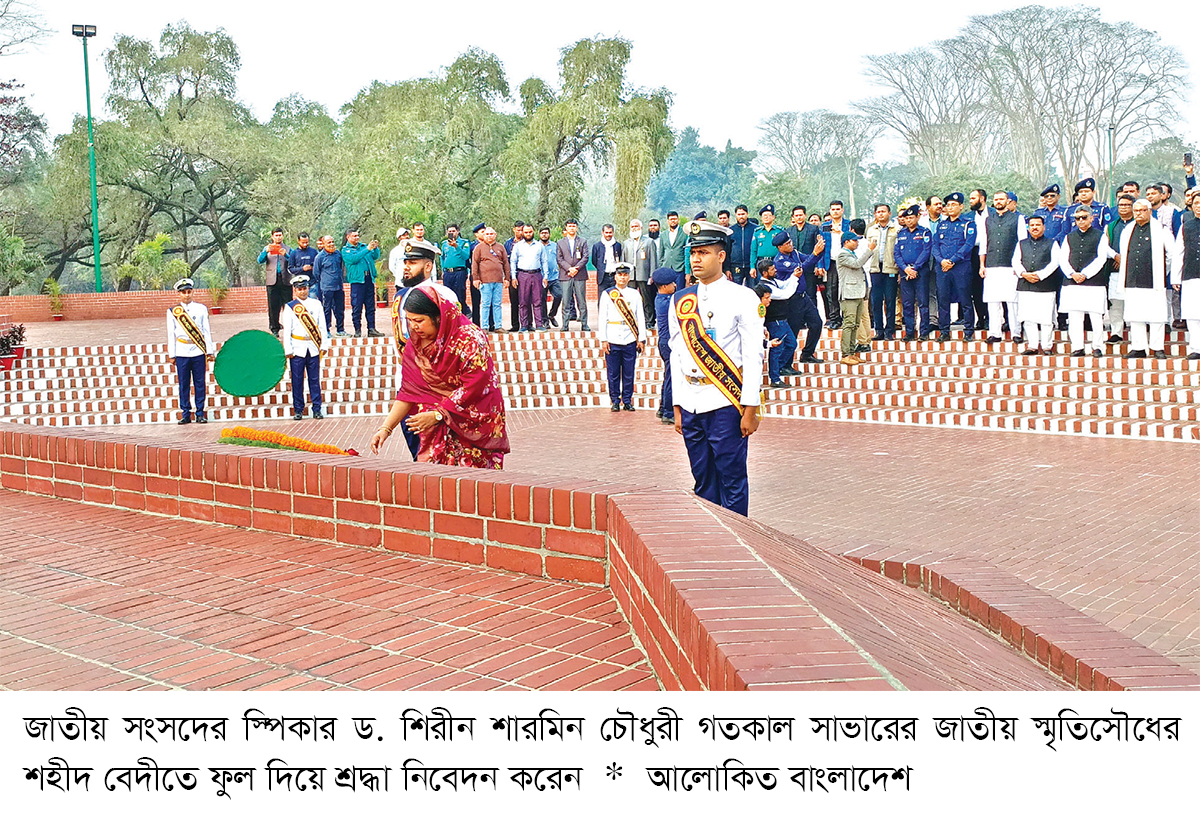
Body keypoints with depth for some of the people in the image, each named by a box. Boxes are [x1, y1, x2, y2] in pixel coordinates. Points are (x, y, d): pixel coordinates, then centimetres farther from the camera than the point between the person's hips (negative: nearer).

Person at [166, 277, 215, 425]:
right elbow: (171, 334, 7)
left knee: (200, 383, 2)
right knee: (184, 384, 2)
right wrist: (172, 354, 3)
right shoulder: (173, 311, 6)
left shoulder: (201, 308, 7)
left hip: (199, 351, 0)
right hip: (182, 352, 0)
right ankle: (186, 414, 8)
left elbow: (206, 331, 8)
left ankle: (200, 414, 9)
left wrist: (209, 350, 3)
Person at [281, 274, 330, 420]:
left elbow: (322, 326, 9)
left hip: (314, 347, 1)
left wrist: (324, 345, 3)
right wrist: (288, 350, -5)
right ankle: (298, 410, 9)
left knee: (315, 379, 4)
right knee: (297, 380, 2)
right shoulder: (290, 307, 3)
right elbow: (286, 330, 1)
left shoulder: (316, 304, 8)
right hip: (297, 348, -1)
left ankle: (317, 409, 9)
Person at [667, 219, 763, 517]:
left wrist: (750, 409, -11)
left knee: (732, 479, 1)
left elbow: (753, 356, -6)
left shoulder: (743, 298, -3)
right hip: (691, 403, 5)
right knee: (702, 481, 11)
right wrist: (678, 407, 9)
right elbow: (676, 355, 12)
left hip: (726, 404, -4)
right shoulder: (680, 301, 10)